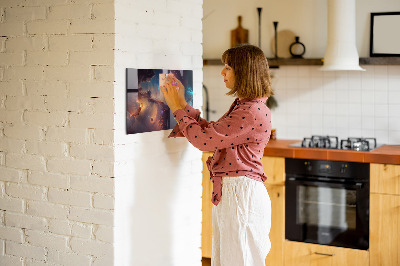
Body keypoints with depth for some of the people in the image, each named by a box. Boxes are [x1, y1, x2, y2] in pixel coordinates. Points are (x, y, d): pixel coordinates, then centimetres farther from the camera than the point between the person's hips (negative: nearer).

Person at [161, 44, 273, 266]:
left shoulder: (253, 112, -20)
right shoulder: (242, 106, 13)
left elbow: (204, 139, -19)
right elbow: (210, 132, 16)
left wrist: (177, 108, -7)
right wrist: (182, 104, 14)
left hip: (241, 193, -10)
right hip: (228, 192, 10)